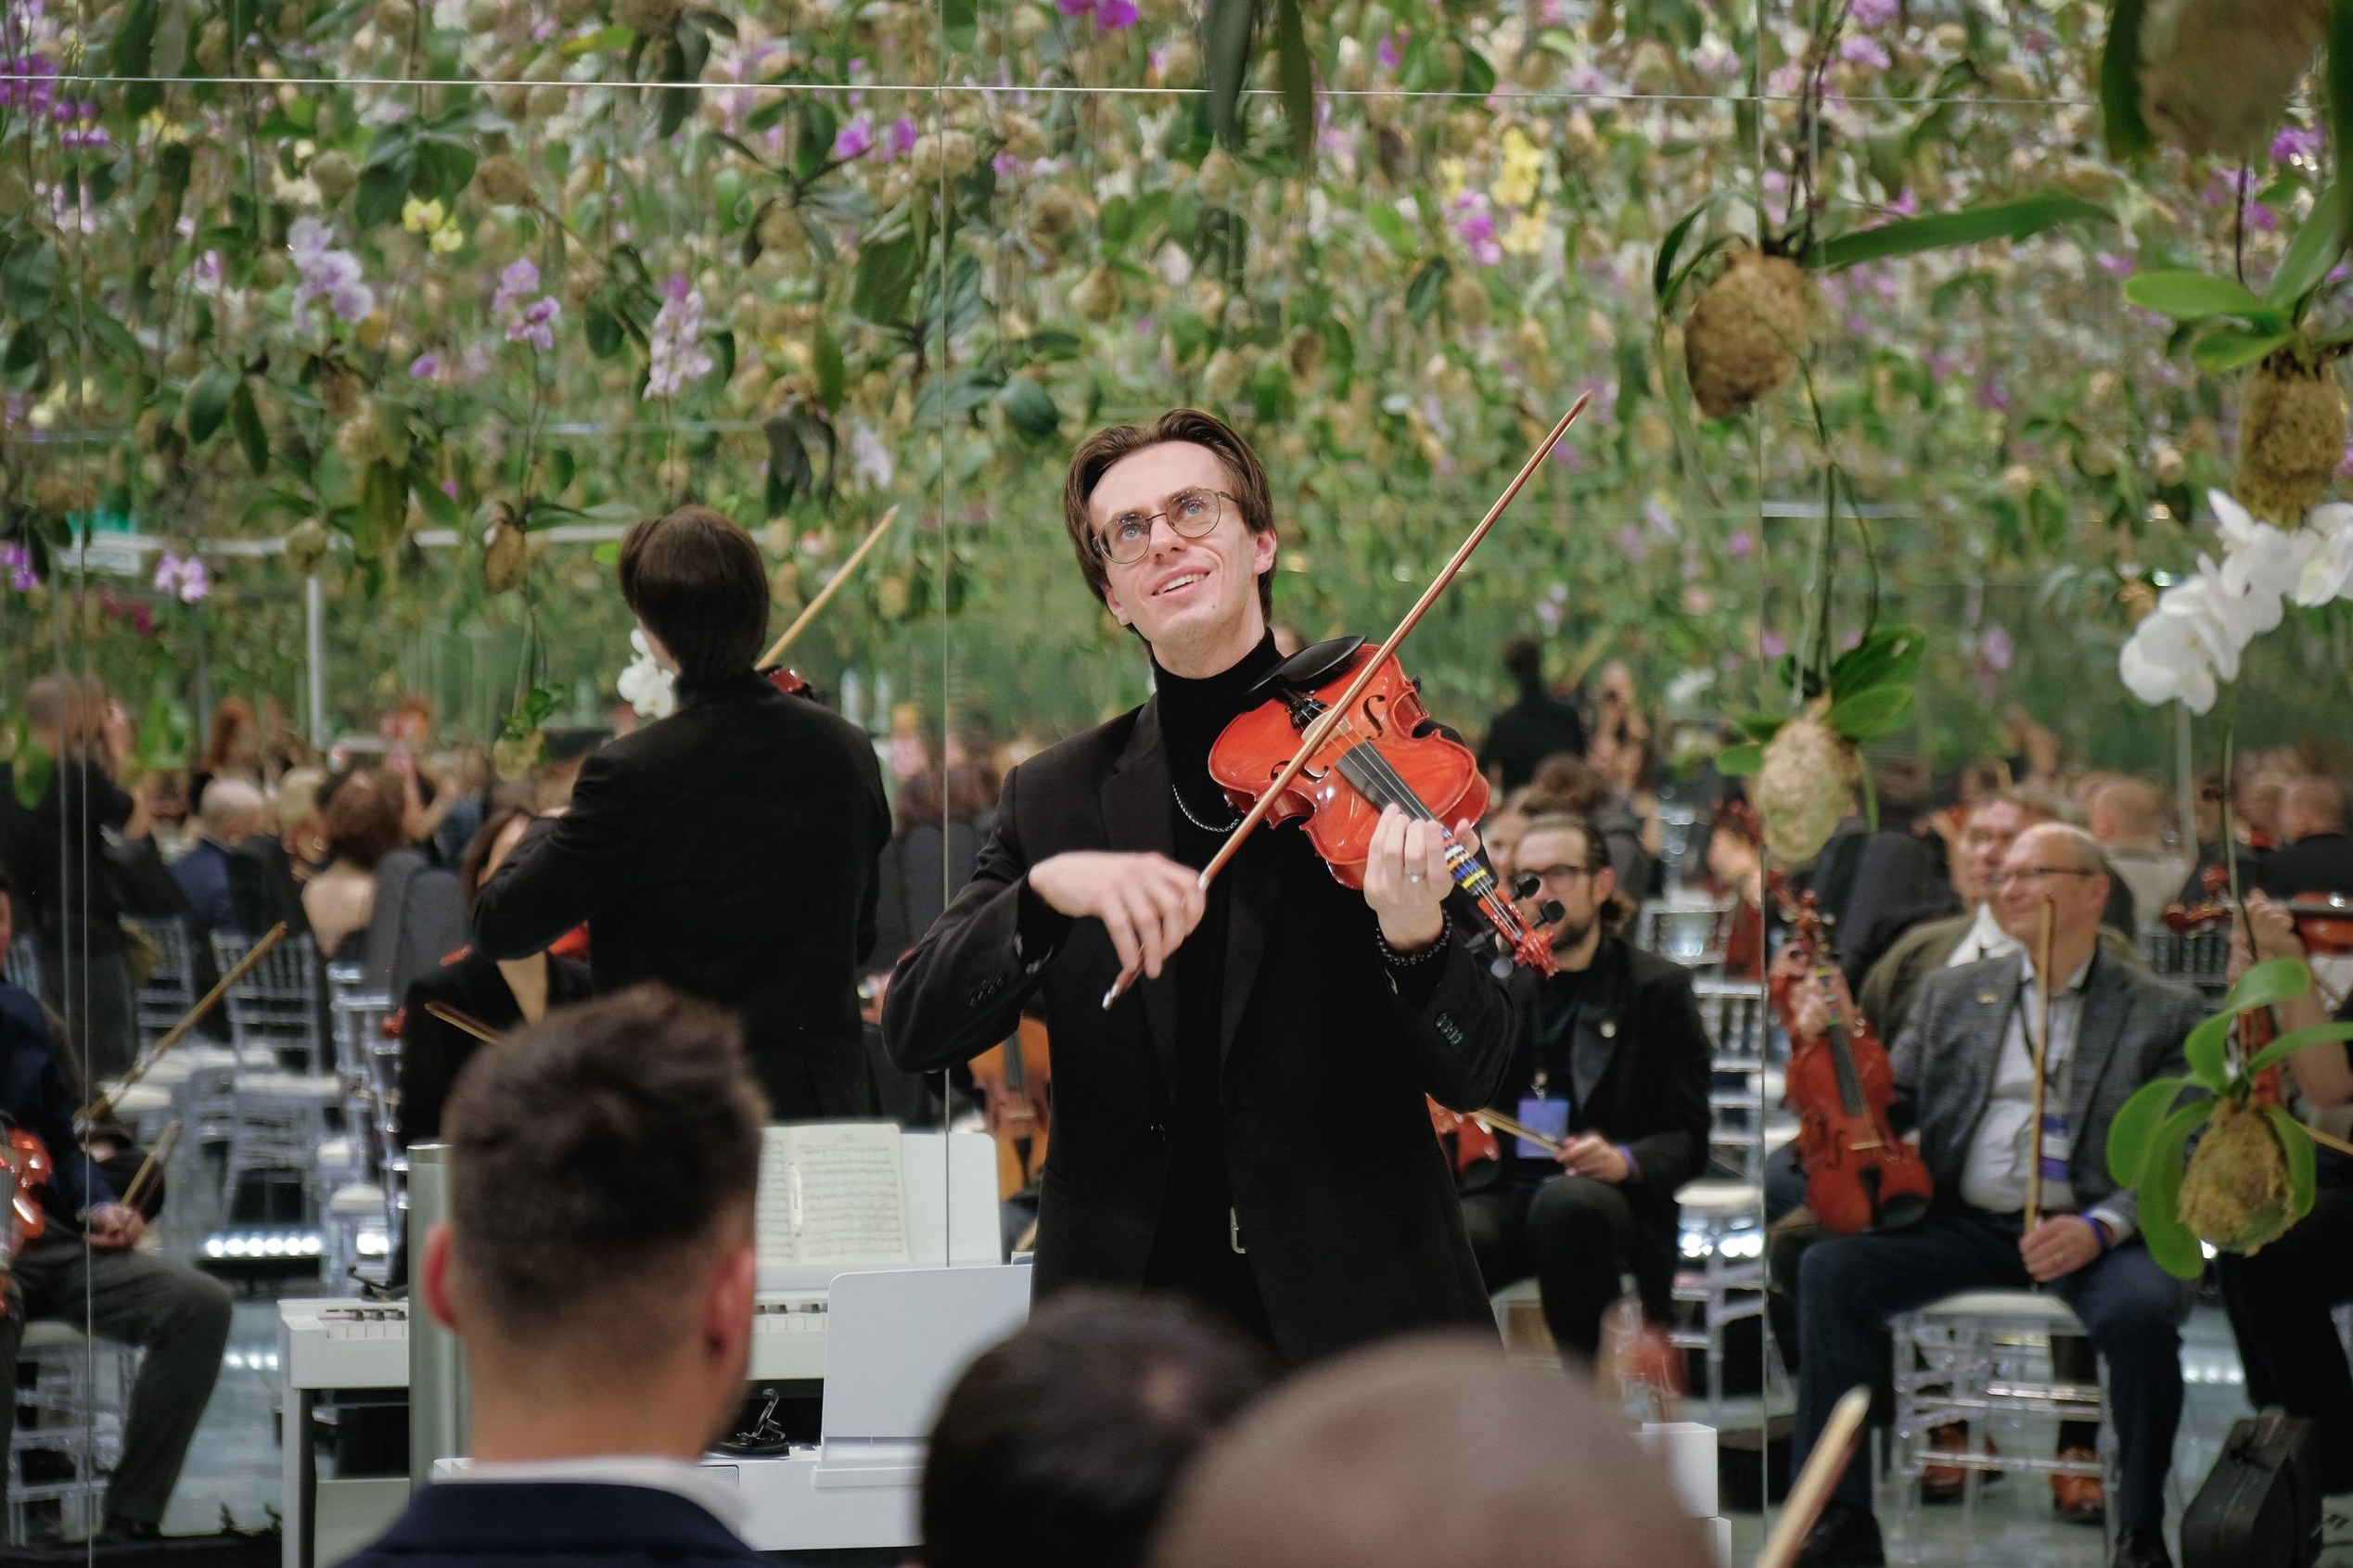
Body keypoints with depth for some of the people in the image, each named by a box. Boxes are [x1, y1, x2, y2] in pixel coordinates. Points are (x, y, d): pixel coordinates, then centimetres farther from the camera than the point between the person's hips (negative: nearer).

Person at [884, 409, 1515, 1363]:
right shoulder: (1055, 798, 9)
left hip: (1353, 1315, -2)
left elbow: (1474, 1075, -4)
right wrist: (1046, 889, -20)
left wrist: (1415, 936, -26)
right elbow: (916, 1033, -2)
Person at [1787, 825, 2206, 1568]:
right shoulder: (1952, 993, 20)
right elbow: (1893, 1108, 16)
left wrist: (2102, 1226, -18)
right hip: (1966, 1224, 3)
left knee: (2142, 1310, -36)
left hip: (2092, 1235, -3)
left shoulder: (2163, 1013, 8)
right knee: (1829, 1270, -22)